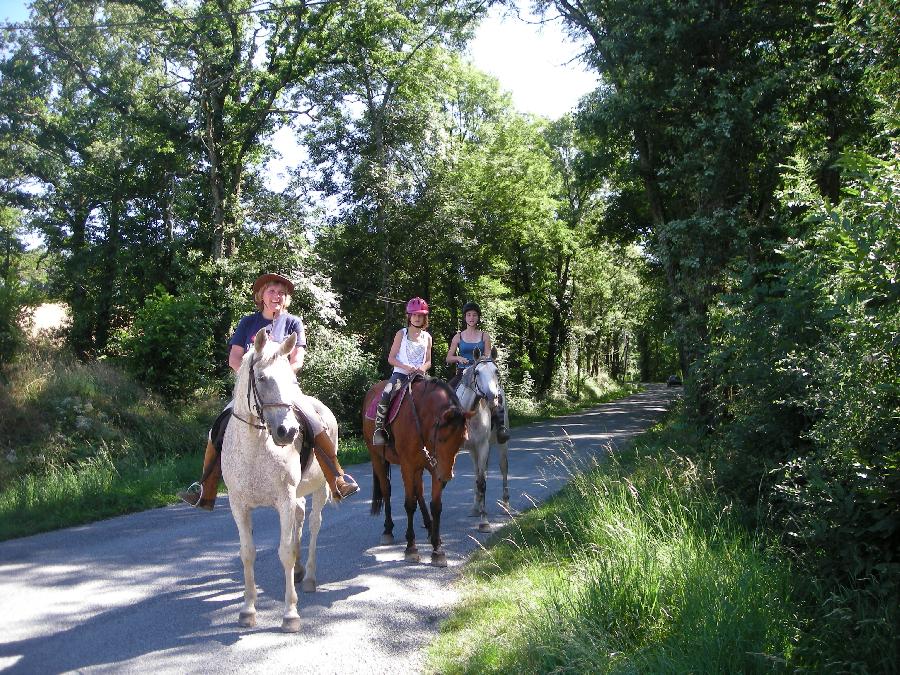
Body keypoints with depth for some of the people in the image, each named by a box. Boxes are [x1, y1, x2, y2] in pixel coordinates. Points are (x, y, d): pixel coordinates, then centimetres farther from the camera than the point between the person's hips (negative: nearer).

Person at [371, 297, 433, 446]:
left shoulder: (427, 337, 14)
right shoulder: (402, 334, 5)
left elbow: (428, 361, 16)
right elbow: (391, 358, 2)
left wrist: (424, 367, -9)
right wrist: (406, 367, -15)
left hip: (419, 375, 3)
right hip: (400, 373, -3)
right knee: (386, 394, -30)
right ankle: (379, 428, -21)